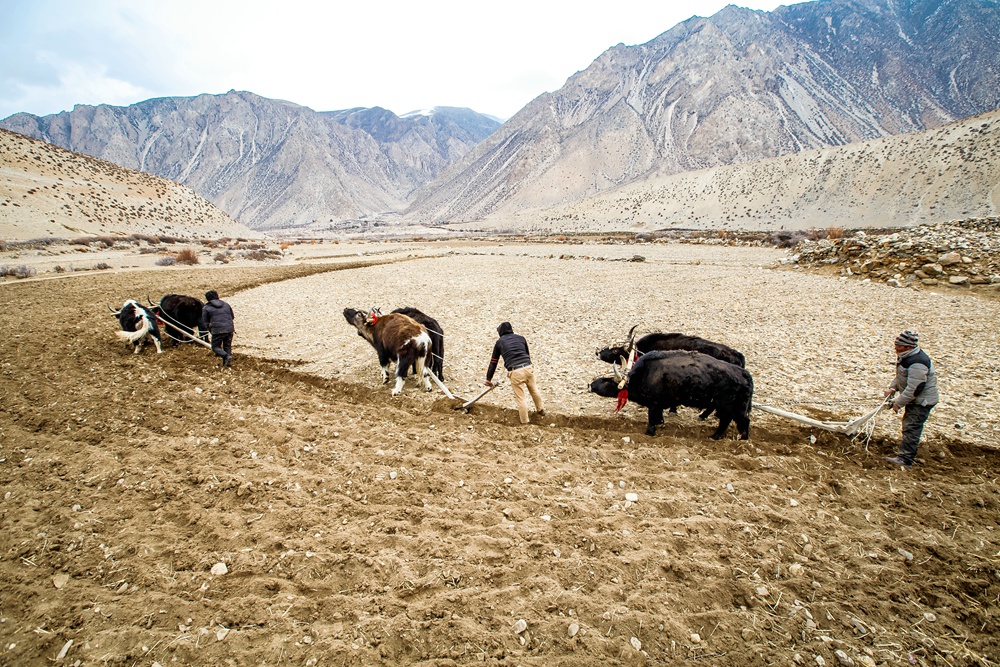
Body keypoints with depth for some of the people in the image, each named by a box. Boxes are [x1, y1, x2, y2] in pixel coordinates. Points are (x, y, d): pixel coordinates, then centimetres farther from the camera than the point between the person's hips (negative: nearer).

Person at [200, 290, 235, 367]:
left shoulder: (206, 308, 5)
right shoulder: (226, 305, 17)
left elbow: (204, 323, 7)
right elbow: (232, 317, 23)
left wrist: (210, 330, 21)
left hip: (217, 330, -4)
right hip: (230, 329, 4)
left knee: (215, 347, 8)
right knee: (227, 346, 17)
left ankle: (227, 356, -15)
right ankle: (226, 362, 11)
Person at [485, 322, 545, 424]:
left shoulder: (499, 342, 12)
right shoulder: (521, 338, 18)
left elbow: (493, 362, 14)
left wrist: (489, 379, 20)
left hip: (515, 372, -4)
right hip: (528, 367, 4)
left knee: (520, 397, 7)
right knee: (533, 389, 26)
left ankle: (524, 421, 17)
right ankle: (540, 410, 45)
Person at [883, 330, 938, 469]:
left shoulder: (917, 363, -30)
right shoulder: (905, 356, 4)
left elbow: (914, 388, -29)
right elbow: (900, 376, 17)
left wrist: (899, 403, -22)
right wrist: (892, 388, 2)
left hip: (922, 401, -11)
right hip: (913, 399, 11)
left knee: (911, 428, -12)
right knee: (908, 426, 16)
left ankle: (905, 459, -11)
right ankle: (905, 455, 26)